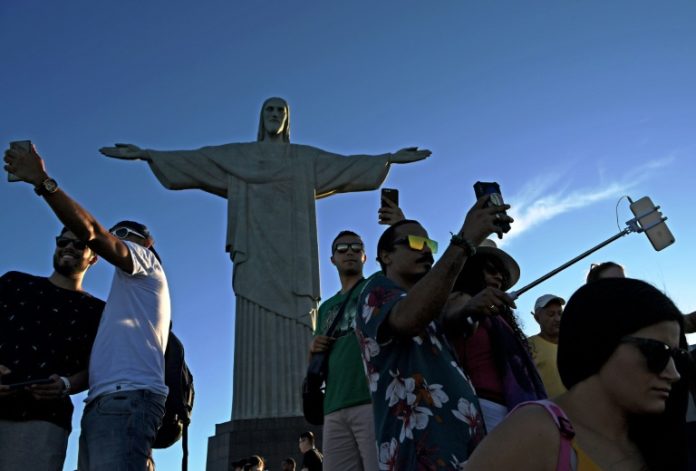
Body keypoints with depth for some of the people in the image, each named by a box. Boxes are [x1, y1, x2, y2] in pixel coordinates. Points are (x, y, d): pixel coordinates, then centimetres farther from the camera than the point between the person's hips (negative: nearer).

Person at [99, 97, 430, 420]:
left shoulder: (306, 158, 21)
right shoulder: (237, 155, 20)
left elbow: (348, 165, 14)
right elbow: (191, 159, 12)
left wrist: (389, 158, 5)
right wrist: (146, 154, 3)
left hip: (291, 253, 1)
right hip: (255, 252, 0)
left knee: (295, 334, -10)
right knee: (256, 331, -11)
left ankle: (296, 414, -12)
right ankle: (257, 417, -13)